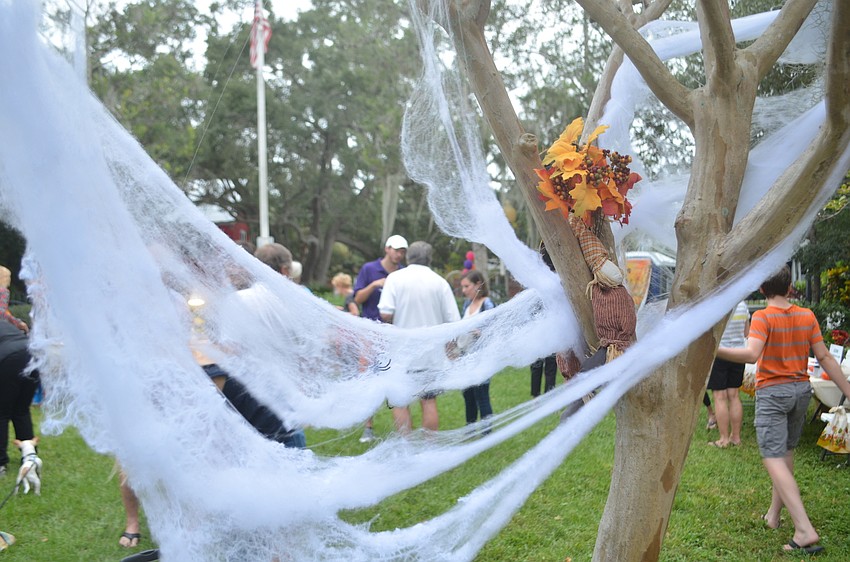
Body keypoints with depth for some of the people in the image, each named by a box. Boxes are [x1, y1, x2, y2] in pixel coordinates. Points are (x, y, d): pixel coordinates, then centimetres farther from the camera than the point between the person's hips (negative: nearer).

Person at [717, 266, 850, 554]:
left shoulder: (763, 317, -14)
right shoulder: (807, 316, 1)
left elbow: (751, 354, -30)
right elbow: (825, 357, 0)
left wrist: (714, 350, -39)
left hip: (772, 392, -6)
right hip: (801, 389, 6)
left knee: (774, 459, -8)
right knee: (786, 451, 22)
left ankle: (805, 530, -20)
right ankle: (773, 514, 35)